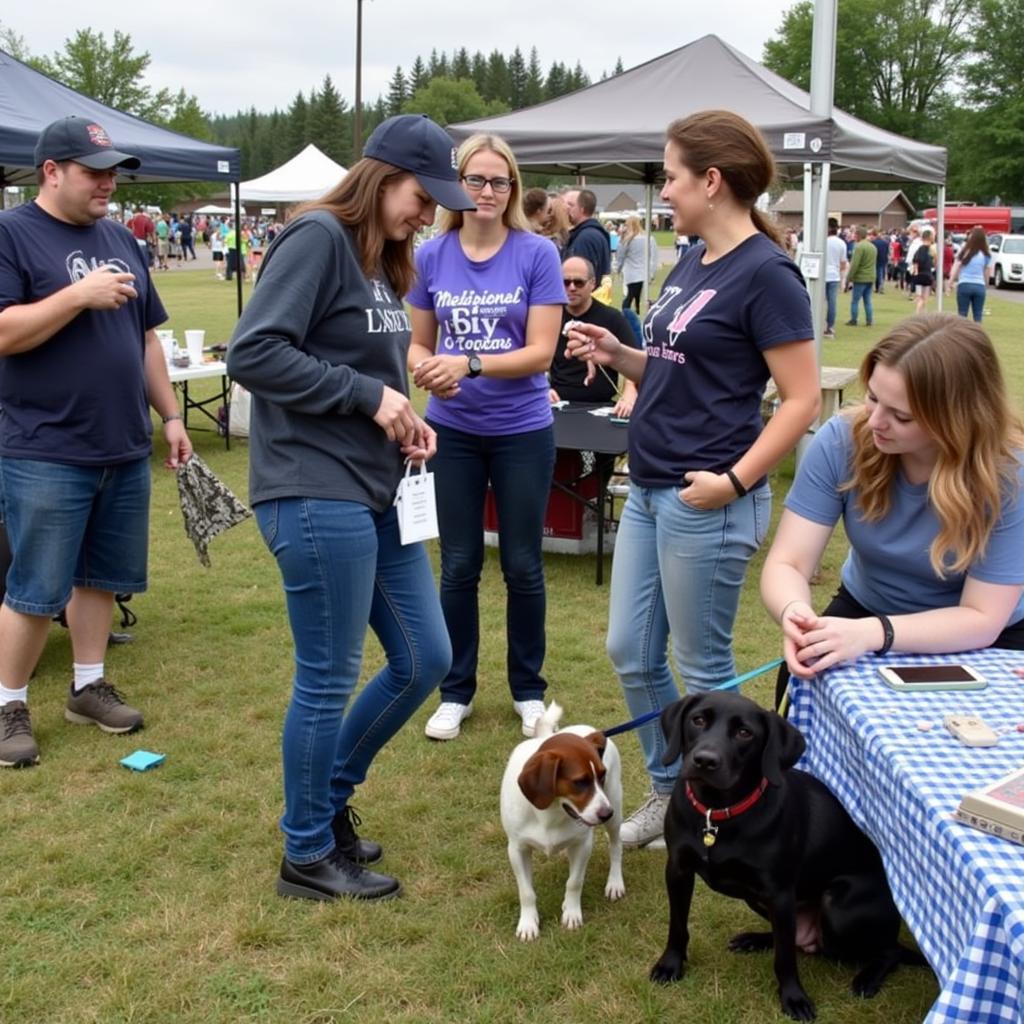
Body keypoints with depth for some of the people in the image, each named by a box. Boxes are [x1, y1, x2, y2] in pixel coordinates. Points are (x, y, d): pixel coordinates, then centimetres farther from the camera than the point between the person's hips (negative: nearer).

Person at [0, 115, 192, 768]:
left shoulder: (121, 240, 14)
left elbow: (146, 336, 19)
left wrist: (171, 416, 16)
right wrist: (81, 294, -22)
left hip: (124, 449, 7)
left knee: (102, 577, 14)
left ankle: (90, 687, 28)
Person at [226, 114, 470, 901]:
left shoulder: (383, 260, 16)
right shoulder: (318, 237, -11)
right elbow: (253, 352, -20)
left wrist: (403, 419, 1)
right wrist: (368, 395, -17)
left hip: (378, 492, 9)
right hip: (316, 495, -9)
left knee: (426, 660, 14)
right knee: (329, 679, 2)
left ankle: (332, 796, 33)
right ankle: (308, 855, 21)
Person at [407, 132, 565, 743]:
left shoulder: (537, 253, -8)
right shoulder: (432, 256, -2)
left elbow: (541, 352, -13)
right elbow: (418, 345, 5)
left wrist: (468, 364, -26)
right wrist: (425, 368, -18)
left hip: (523, 430, -2)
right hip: (453, 430, 2)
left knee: (523, 565, 9)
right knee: (459, 566, 10)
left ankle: (529, 689, 26)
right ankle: (457, 691, 25)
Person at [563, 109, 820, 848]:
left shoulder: (765, 273, -14)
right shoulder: (691, 261, 11)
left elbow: (803, 400, -16)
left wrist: (736, 481, -22)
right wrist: (617, 355, 2)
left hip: (704, 502, -9)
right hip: (650, 491, 9)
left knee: (702, 667, 6)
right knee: (631, 653, 15)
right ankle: (668, 792, 33)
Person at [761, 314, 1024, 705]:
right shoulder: (841, 440, -21)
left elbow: (982, 618, -26)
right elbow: (786, 563, -20)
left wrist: (875, 633, -42)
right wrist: (794, 612, -44)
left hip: (983, 641, -2)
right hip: (865, 610, 2)